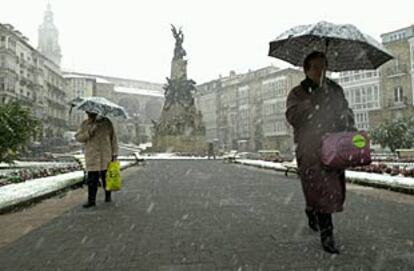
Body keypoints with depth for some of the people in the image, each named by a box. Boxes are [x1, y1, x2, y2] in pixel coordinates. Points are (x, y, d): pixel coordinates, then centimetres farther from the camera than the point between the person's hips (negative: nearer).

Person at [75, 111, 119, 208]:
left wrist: (114, 153, 0)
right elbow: (78, 137, 0)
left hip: (105, 156, 0)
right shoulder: (85, 124, 5)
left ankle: (108, 196, 26)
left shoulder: (106, 122, 0)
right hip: (92, 157, 1)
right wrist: (89, 132, -15)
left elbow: (113, 137, 2)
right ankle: (91, 200, 4)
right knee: (92, 179, -4)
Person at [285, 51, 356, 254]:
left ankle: (312, 210, 39)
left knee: (335, 188, 10)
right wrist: (313, 100, -19)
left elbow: (347, 113, 20)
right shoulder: (298, 93, 2)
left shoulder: (336, 90, 16)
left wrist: (350, 132, 4)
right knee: (322, 189, -8)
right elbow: (292, 116, -13)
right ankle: (326, 235, 3)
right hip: (310, 148, -5)